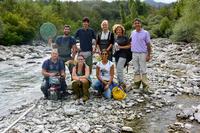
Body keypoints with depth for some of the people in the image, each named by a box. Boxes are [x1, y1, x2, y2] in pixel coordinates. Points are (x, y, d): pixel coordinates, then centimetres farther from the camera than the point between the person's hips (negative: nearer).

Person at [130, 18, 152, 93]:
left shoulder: (145, 33, -3)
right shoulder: (132, 33, 9)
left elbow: (148, 44, -2)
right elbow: (130, 41, 13)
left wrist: (149, 55, -5)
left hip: (142, 53, -4)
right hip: (134, 53, 4)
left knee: (143, 70, -2)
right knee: (136, 70, 10)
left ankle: (145, 86, 3)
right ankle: (136, 84, 17)